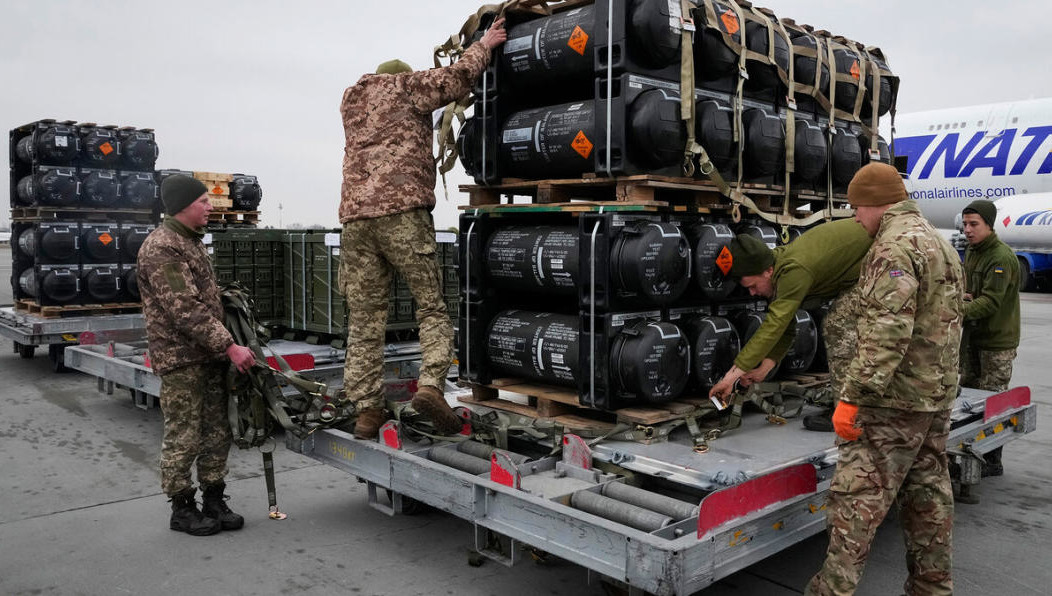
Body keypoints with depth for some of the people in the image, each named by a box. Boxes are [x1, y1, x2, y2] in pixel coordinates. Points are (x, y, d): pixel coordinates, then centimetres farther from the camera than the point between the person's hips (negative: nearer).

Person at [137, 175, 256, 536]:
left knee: (217, 434, 12)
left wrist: (224, 346, 17)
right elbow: (186, 310, -22)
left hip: (210, 355, 9)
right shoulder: (161, 248, -15)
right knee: (184, 438, 0)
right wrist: (230, 347, -23)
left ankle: (214, 502, 22)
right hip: (181, 360, -9)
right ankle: (182, 509, 14)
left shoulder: (191, 241, 16)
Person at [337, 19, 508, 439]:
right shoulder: (404, 85, 12)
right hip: (402, 212, -5)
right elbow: (457, 78, 4)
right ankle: (430, 384, -18)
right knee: (432, 307, 0)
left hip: (355, 217, 5)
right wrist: (483, 45, 21)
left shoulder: (350, 101, 29)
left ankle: (366, 409, 3)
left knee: (364, 320, 4)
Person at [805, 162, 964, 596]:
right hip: (939, 396, 10)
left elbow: (886, 332, -26)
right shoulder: (941, 244, 17)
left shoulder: (895, 247, -16)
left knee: (856, 495, -6)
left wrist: (853, 396, -25)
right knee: (928, 492, 16)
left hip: (895, 400, -10)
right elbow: (953, 318, 23)